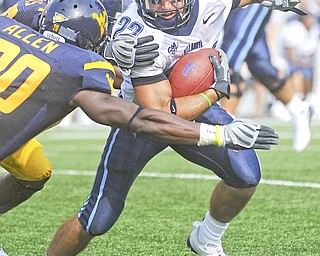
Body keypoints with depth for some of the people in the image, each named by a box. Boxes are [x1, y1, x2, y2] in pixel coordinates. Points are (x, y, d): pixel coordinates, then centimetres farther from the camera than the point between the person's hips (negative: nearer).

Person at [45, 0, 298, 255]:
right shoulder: (136, 36, -36)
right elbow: (160, 114, -35)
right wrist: (216, 91, -30)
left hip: (197, 103, 4)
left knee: (246, 174, -17)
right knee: (98, 220, -4)